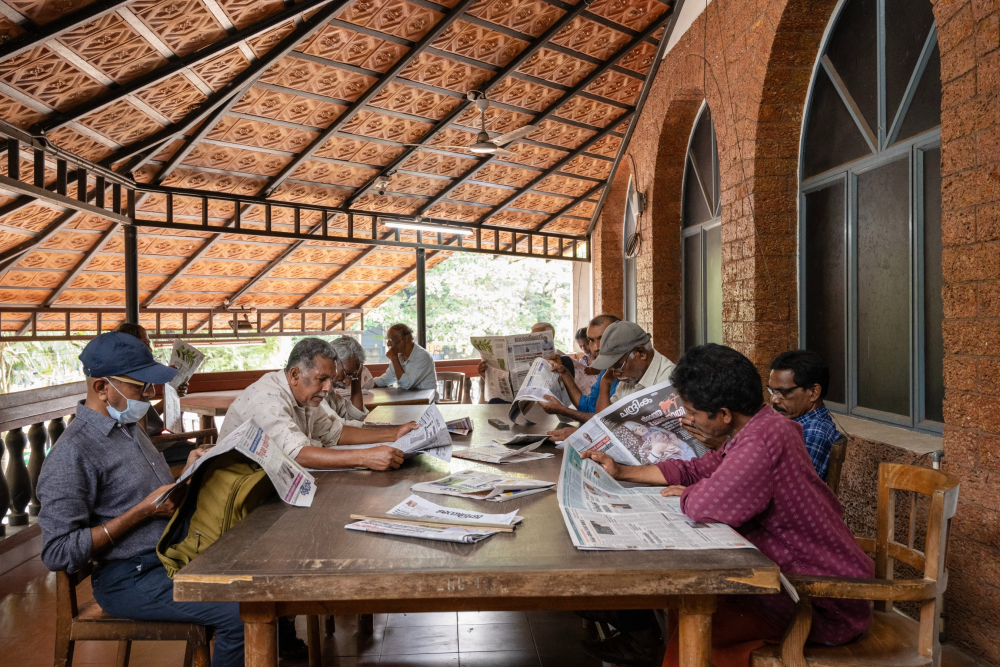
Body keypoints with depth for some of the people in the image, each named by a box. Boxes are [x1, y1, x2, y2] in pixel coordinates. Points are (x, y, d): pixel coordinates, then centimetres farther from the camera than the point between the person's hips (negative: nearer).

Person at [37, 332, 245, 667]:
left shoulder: (128, 426, 10)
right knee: (242, 613, -24)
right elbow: (58, 552, -20)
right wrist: (143, 511, -21)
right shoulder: (72, 454, -18)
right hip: (130, 578, -9)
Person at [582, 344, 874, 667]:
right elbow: (696, 470, 13)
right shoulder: (760, 427, 3)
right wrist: (622, 471, 14)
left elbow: (704, 505, -34)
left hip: (827, 607, -9)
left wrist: (687, 493, -9)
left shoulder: (763, 441, -30)